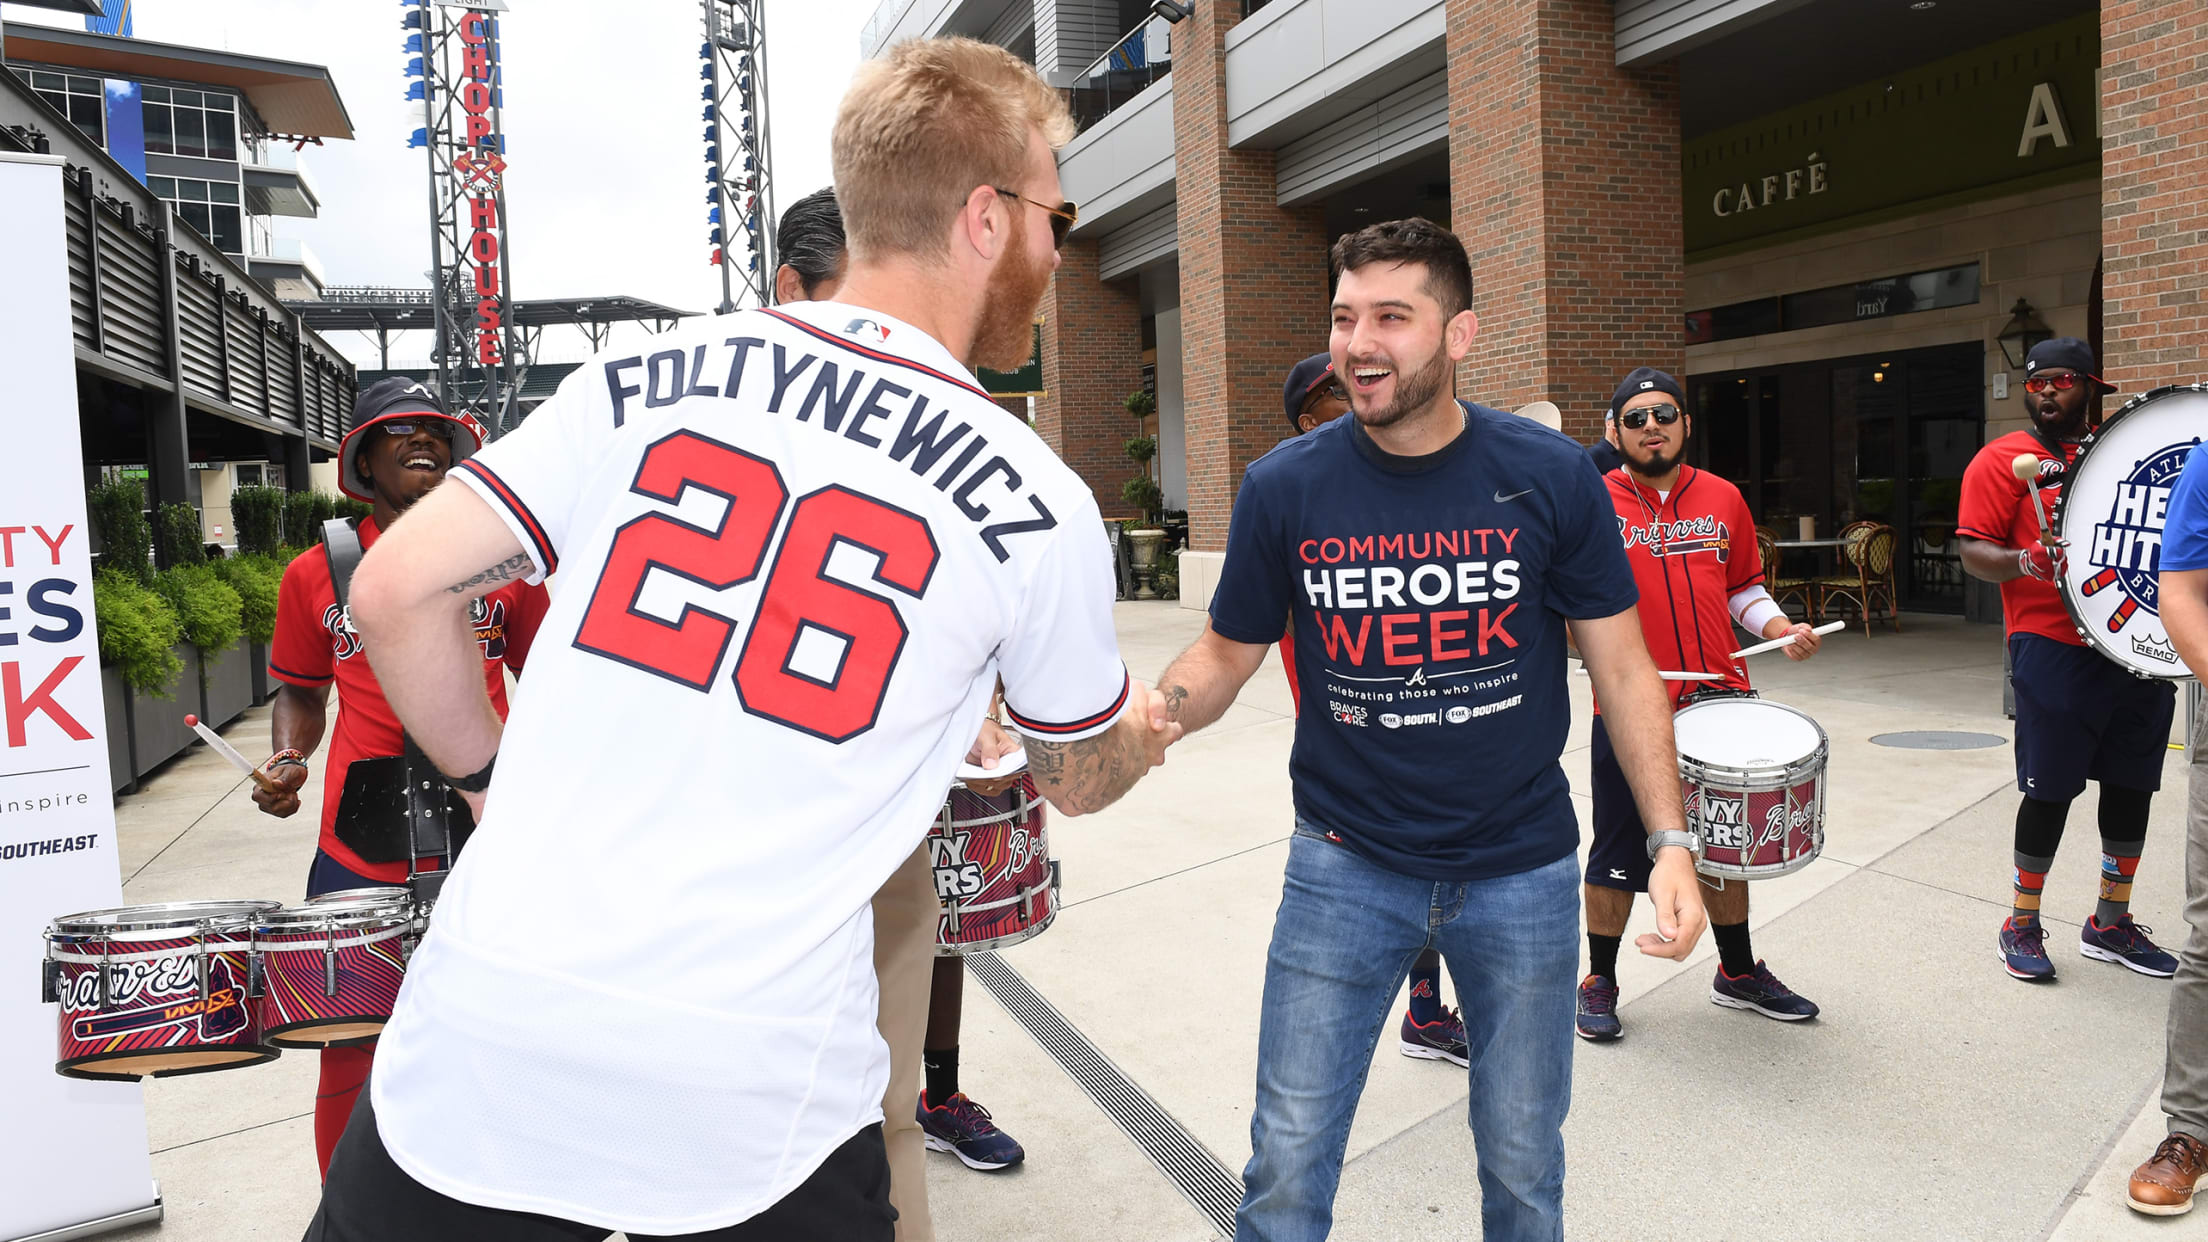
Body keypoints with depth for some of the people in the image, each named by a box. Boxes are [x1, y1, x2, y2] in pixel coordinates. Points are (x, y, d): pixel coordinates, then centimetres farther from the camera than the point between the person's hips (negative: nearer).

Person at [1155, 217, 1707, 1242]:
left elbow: (1622, 667, -2)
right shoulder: (1285, 487, -8)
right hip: (1344, 867, 0)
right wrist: (1156, 714, -19)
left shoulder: (1548, 476, -8)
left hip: (1522, 871, 1)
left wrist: (1670, 840, -10)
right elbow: (1226, 652, 2)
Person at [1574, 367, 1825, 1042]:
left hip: (1720, 702, 4)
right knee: (1620, 852, 5)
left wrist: (1781, 627, 0)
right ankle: (1599, 982, 23)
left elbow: (1742, 589, 17)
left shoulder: (1724, 499, 8)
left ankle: (1738, 973, 37)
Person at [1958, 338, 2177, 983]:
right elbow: (1974, 553, -8)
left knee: (2132, 784, 12)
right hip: (2053, 647, -6)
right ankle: (2022, 926, 12)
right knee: (2050, 790, -3)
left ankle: (2111, 922, 27)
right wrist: (2023, 561, -27)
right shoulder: (2004, 459, -2)